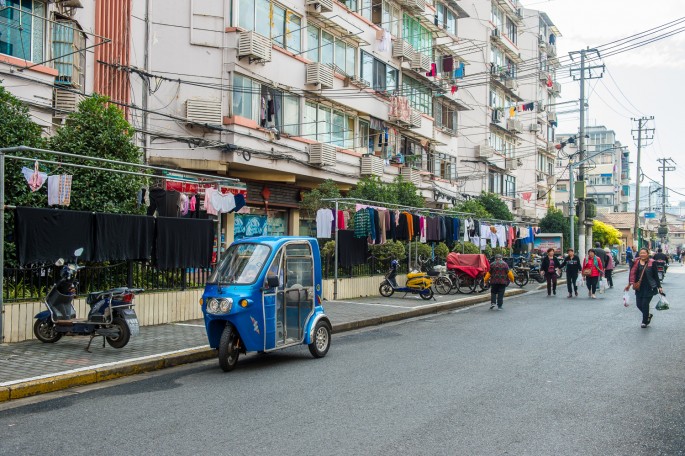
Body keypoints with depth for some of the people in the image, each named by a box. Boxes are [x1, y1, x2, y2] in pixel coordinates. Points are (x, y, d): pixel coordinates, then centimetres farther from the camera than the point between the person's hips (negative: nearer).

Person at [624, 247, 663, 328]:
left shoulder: (651, 263, -3)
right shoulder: (636, 262, 3)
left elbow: (656, 276, 2)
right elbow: (632, 273, 7)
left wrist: (659, 287, 1)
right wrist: (630, 284, 2)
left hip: (649, 288, -3)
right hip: (639, 287, 3)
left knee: (645, 304, -3)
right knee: (639, 304, 5)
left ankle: (644, 321, 16)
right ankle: (648, 315, 34)